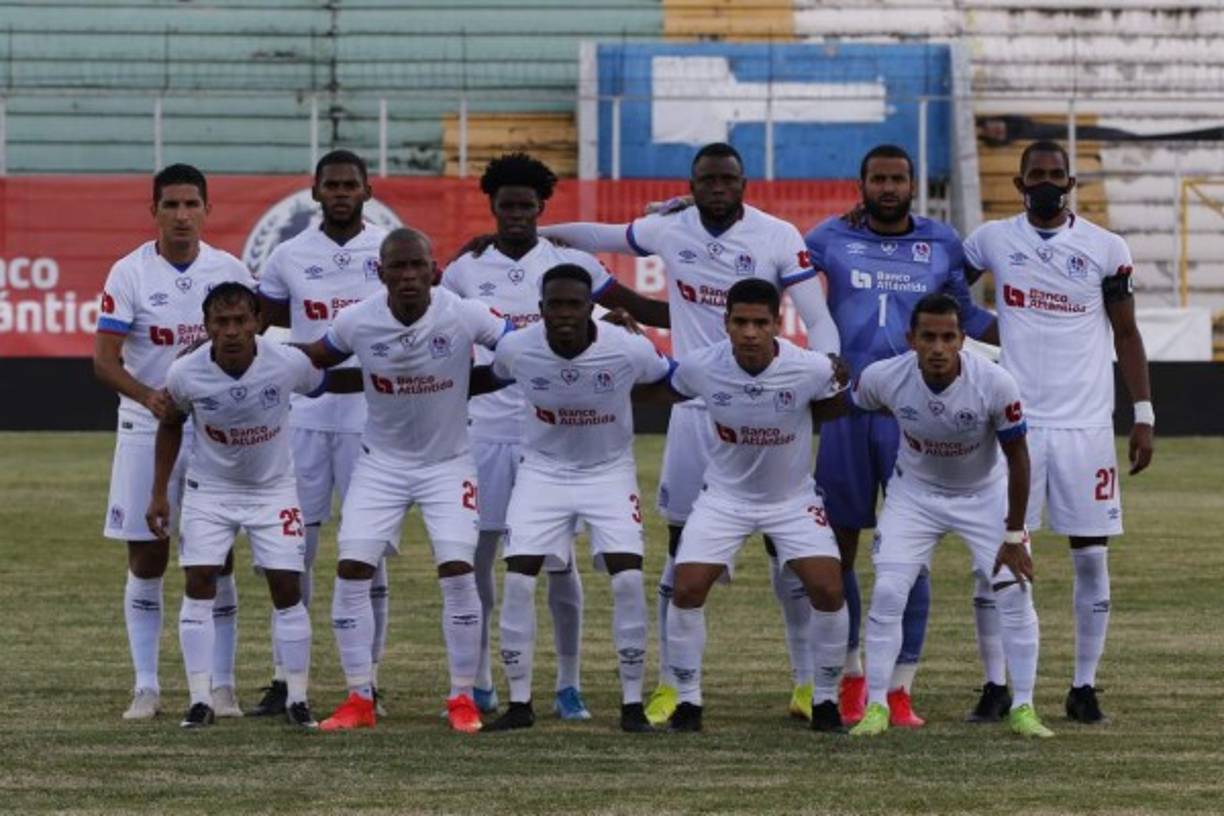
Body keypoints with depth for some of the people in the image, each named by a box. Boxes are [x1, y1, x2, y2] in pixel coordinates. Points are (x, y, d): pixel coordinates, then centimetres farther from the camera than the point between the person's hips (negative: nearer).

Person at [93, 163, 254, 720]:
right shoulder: (129, 273, -5)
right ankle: (146, 688, 8)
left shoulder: (230, 272, 2)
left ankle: (221, 687, 7)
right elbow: (104, 360, -11)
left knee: (217, 560, 1)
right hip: (146, 425, -1)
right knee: (146, 559, 2)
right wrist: (148, 395, -28)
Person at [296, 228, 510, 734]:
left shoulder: (463, 317, -20)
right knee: (352, 570, -7)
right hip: (381, 462, 2)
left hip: (447, 463, -1)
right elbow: (313, 361, 3)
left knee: (457, 571, -12)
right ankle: (359, 699, 5)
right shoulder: (358, 322, -15)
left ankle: (463, 697, 3)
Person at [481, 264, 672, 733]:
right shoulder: (517, 350, -18)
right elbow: (492, 378, 4)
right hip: (543, 471, 1)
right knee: (518, 580, -10)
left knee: (628, 580, -14)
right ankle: (519, 704, 3)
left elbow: (672, 379, -2)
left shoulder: (628, 351, -22)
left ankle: (632, 706, -2)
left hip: (610, 471, -1)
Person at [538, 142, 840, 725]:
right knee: (683, 546, 4)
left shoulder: (778, 239, -6)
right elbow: (602, 236, 21)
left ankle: (807, 683, 11)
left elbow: (817, 321, -8)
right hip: (695, 409, 2)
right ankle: (670, 685, 10)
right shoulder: (669, 232, 3)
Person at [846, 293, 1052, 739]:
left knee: (1014, 593, -9)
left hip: (984, 494, -1)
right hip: (914, 494, 1)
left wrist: (1014, 535, -14)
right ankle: (876, 706, 2)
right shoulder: (883, 378, -26)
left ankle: (1023, 709, 3)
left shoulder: (995, 384, -30)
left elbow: (1017, 458, -17)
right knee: (887, 593, -10)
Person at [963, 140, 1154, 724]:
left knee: (1091, 557, 1)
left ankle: (1084, 687, 9)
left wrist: (1144, 415, 2)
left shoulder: (1106, 249, 1)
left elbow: (1126, 334, 7)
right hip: (1016, 422, 0)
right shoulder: (992, 240, 4)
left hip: (1085, 424, 0)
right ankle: (996, 687, 4)